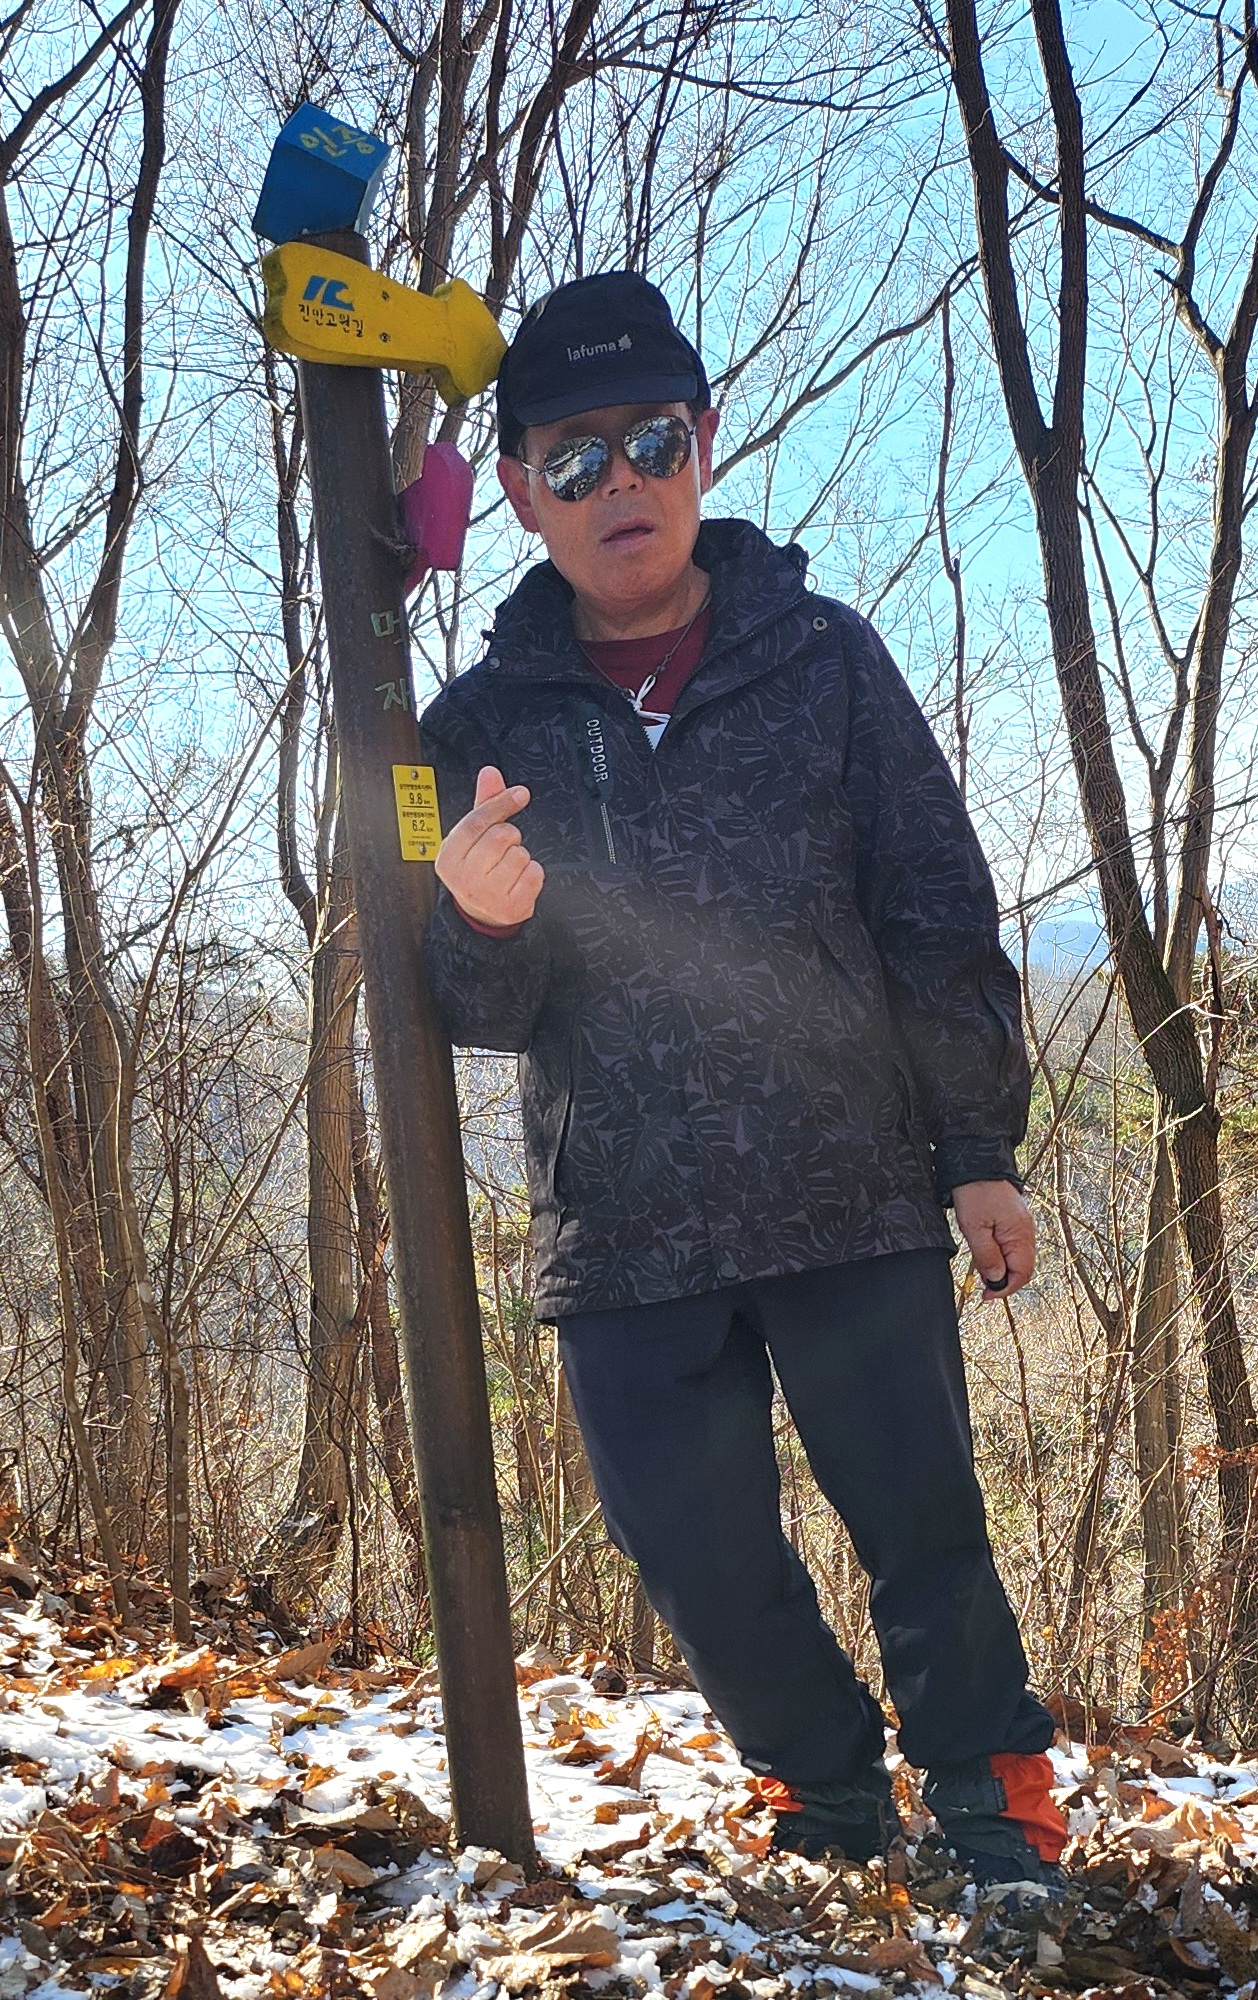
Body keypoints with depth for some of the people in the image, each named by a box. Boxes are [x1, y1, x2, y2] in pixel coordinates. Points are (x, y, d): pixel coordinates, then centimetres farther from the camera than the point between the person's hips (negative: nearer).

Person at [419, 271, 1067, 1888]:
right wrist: (482, 922, -20)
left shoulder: (823, 657, 3)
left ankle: (991, 1799, 27)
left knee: (923, 1526, 5)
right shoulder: (483, 723, 5)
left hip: (855, 1200, -1)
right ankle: (830, 1797, 32)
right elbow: (478, 1012, 4)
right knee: (702, 1562, 8)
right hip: (623, 1236, 2)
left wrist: (981, 1150, 0)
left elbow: (940, 918, 5)